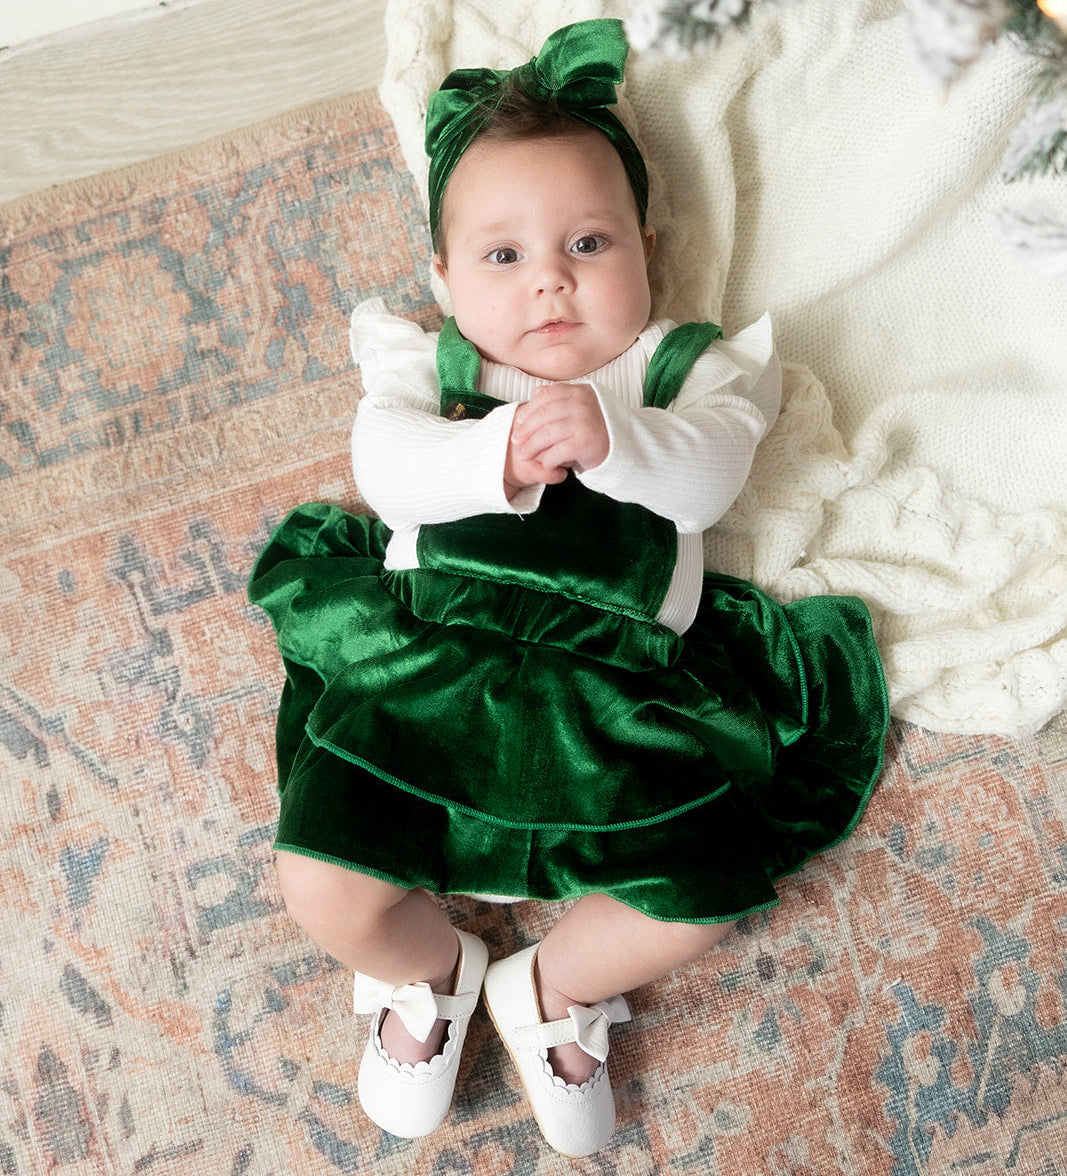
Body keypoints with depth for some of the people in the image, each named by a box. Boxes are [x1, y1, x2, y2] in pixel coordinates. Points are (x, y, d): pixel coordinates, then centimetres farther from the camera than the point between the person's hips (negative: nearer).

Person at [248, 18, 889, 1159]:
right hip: (422, 668, 0)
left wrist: (608, 434, -30)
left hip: (614, 693, 1)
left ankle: (554, 987, 25)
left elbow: (706, 474, -10)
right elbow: (385, 462, -9)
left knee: (700, 897, -7)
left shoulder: (680, 365, 8)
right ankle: (432, 967, 25)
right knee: (323, 886, -11)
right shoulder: (427, 361, 10)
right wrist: (493, 455, -27)